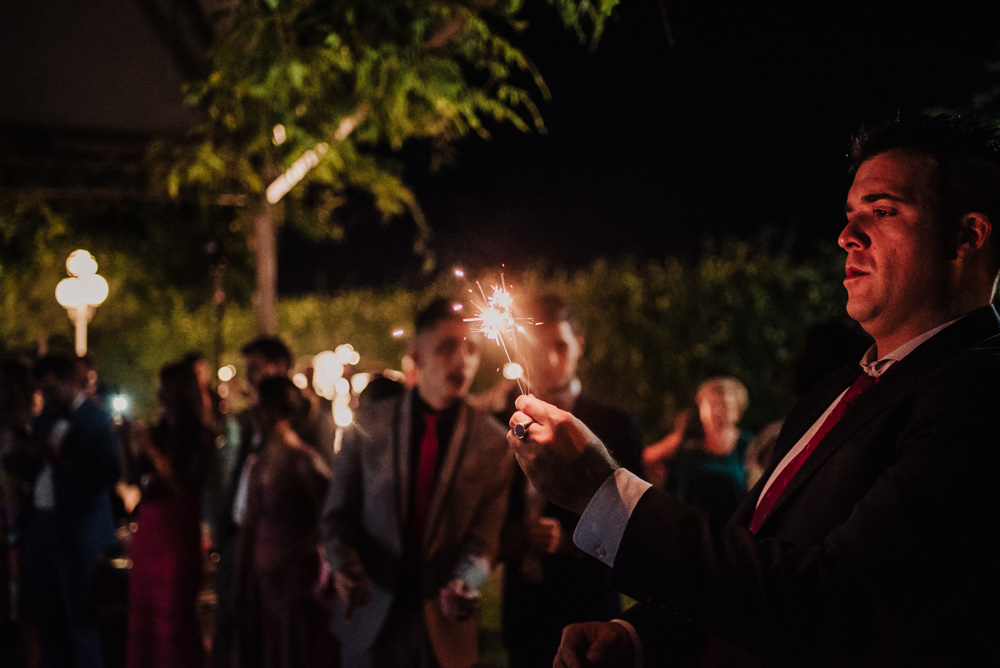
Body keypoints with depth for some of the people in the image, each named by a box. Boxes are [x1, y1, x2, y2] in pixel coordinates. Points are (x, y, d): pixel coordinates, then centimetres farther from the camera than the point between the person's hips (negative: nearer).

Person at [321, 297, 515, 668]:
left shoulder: (493, 442, -3)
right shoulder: (369, 424, -2)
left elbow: (485, 533, -5)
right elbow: (338, 513, 1)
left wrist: (464, 581, -24)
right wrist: (345, 566, -18)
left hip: (444, 623, 0)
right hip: (370, 619, 0)